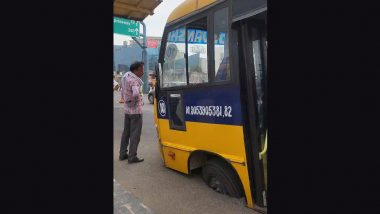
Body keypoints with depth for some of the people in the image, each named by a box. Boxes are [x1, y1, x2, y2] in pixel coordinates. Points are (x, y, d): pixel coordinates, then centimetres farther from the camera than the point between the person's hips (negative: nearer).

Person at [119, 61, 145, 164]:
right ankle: (132, 157, 6)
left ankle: (123, 154, 25)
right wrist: (134, 100, -19)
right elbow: (136, 94, -38)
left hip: (127, 109, 9)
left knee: (126, 132, 16)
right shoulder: (134, 80, -21)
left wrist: (127, 99, 12)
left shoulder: (125, 76, 6)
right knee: (135, 134, 0)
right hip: (136, 110, -9)